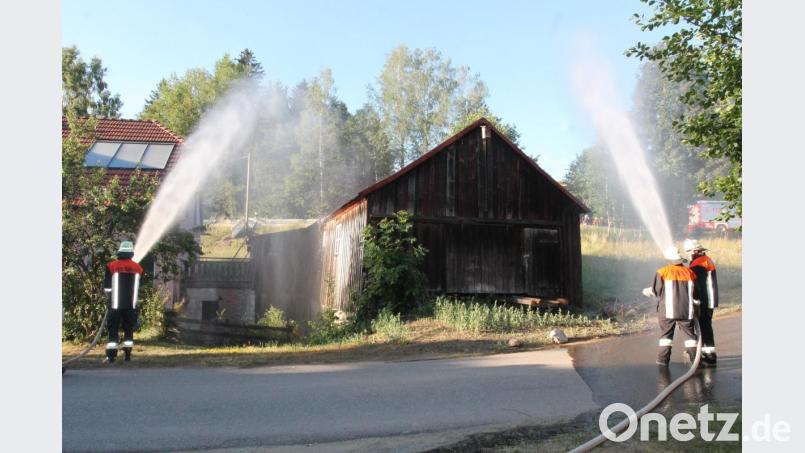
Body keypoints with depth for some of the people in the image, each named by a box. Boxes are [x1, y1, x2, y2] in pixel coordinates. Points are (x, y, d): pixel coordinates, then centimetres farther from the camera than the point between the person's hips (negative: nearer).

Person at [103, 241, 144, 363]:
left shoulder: (112, 266, -5)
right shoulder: (138, 268, 2)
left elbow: (107, 287, 0)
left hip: (115, 304, -2)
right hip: (131, 305, 2)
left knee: (113, 330, 3)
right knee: (129, 328, 10)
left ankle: (111, 356, 0)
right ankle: (128, 355, 10)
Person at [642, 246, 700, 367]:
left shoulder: (663, 272, -7)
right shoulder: (689, 273, 3)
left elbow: (655, 291, -2)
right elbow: (695, 294, 10)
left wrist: (648, 291, 17)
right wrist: (696, 307, 25)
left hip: (668, 310, -2)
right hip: (686, 311, 2)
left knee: (666, 334, 6)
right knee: (690, 334, 14)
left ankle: (663, 359, 2)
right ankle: (694, 358, 14)